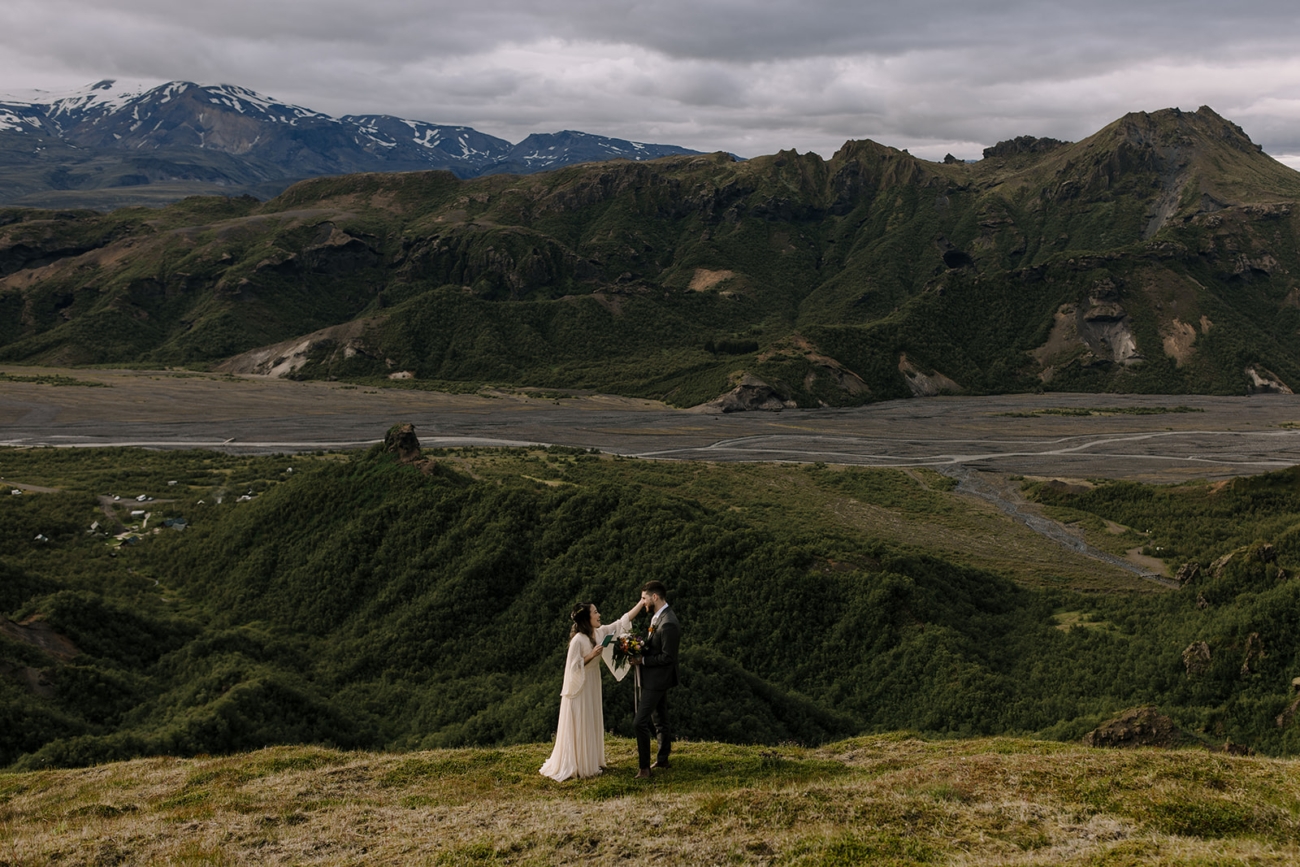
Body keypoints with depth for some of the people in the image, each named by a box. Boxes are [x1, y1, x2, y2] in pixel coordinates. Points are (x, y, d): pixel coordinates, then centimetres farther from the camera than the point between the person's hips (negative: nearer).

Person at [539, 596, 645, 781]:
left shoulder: (600, 633, 0)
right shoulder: (578, 640, -21)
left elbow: (623, 622, 2)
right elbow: (573, 666, -19)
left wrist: (642, 603, -2)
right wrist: (592, 655, -25)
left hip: (592, 687, 8)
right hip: (579, 689, -8)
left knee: (592, 725, 15)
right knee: (578, 728, 0)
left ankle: (590, 763, 25)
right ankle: (575, 766, 9)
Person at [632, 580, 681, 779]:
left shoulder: (668, 624, -24)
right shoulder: (658, 617, 7)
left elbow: (667, 657, -24)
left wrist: (643, 660, -19)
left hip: (657, 679, -10)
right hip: (655, 678, 10)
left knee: (640, 722, -10)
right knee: (660, 720, 19)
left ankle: (644, 767, -5)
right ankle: (662, 761, 30)